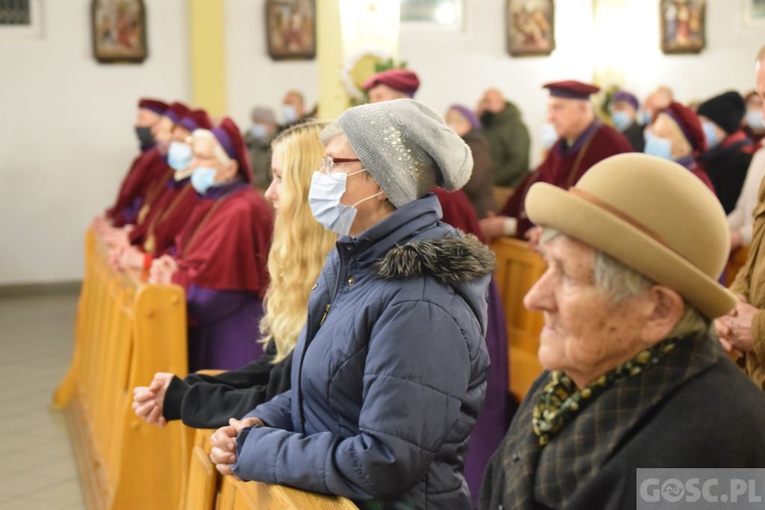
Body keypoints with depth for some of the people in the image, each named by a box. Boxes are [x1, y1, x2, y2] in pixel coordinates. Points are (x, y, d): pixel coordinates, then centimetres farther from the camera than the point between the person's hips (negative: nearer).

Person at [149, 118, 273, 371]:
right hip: (208, 325, 9)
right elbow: (189, 252, 18)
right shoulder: (213, 200, 12)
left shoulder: (241, 210, -19)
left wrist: (173, 279, -7)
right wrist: (173, 265, -4)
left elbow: (214, 280, -21)